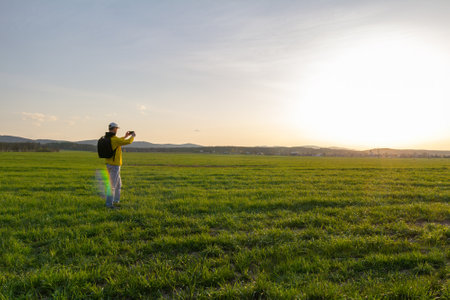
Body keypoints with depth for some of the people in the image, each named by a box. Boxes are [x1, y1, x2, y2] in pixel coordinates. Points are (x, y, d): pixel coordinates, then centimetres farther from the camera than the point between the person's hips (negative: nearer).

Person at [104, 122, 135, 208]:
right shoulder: (114, 139, -20)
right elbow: (128, 142, -13)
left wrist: (125, 136, 31)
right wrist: (133, 136, 7)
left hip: (109, 164, 9)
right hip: (114, 165, -9)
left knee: (118, 184, 20)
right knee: (113, 185, -4)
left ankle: (116, 201, 28)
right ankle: (109, 204, -1)